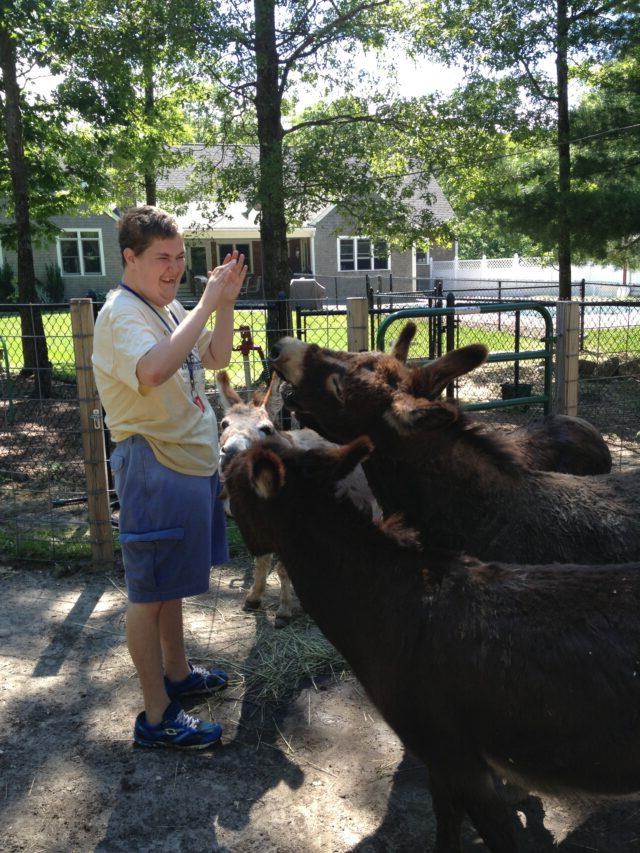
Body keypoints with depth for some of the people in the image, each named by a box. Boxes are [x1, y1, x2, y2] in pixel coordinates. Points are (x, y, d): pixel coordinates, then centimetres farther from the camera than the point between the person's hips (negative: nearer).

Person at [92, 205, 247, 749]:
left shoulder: (169, 308, 10)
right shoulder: (122, 315, -19)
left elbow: (216, 358, 17)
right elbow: (153, 370, -39)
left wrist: (226, 304, 2)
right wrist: (207, 305, -33)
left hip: (190, 460, 10)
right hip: (155, 468, -10)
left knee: (170, 581, 22)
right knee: (150, 593, 2)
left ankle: (177, 673, 39)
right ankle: (157, 716, 14)